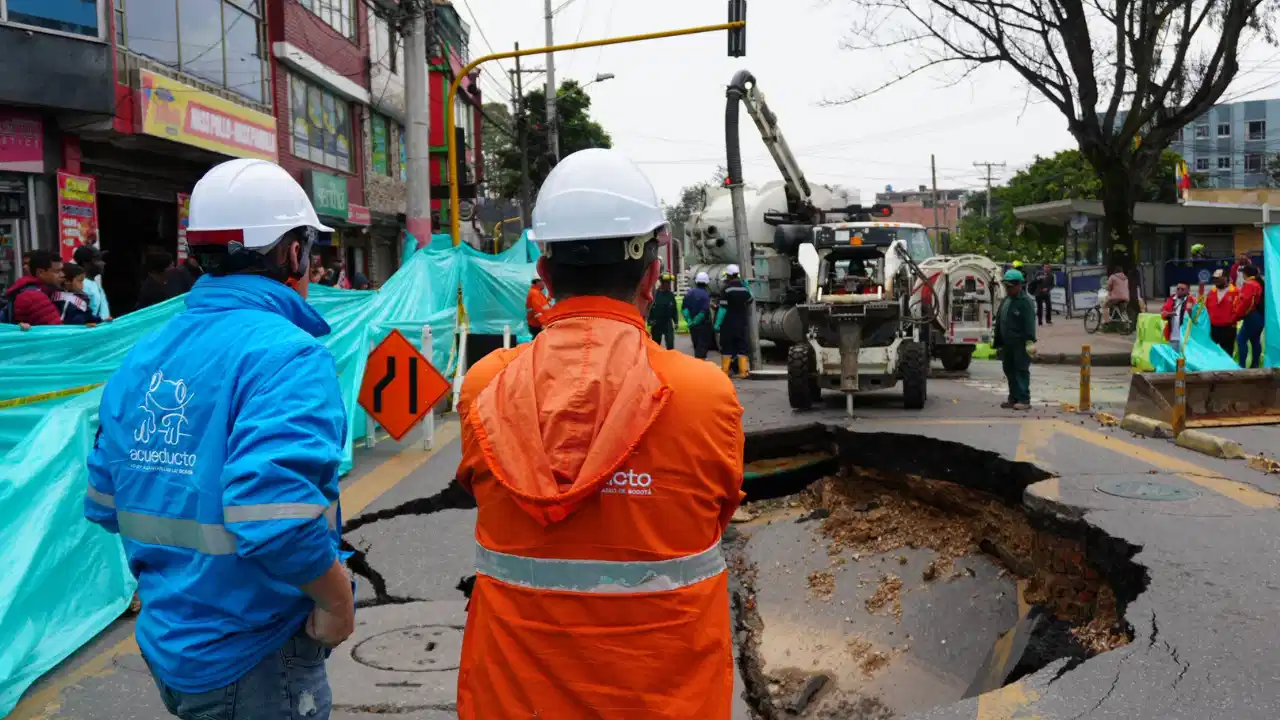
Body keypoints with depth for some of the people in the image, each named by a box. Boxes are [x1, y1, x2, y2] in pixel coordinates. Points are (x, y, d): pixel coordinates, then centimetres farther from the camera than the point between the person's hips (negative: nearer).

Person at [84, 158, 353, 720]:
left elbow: (105, 503, 9)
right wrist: (337, 599, -17)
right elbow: (274, 511, -33)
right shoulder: (286, 354, -20)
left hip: (164, 646, 7)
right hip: (252, 663, -7)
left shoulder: (142, 357, 3)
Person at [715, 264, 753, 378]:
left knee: (726, 348, 3)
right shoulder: (745, 289, 3)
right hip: (742, 324, 4)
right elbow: (749, 302, 19)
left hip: (728, 324, -4)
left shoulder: (726, 289, -12)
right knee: (742, 347, 7)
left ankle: (725, 371, 3)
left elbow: (723, 308, -15)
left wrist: (717, 324, -11)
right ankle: (742, 371, 3)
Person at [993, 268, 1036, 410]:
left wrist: (1030, 340, -25)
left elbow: (1030, 323, -18)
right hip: (1007, 344, 9)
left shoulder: (1025, 301, -11)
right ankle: (1013, 398, 20)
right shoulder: (1005, 300, 17)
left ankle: (1024, 400, -4)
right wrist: (997, 341, 20)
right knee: (1009, 370, 12)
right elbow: (999, 321, 21)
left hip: (1020, 344, -9)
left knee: (1021, 370, -6)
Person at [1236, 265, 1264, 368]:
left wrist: (1238, 316, -15)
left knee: (1241, 340, -10)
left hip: (1252, 316, -10)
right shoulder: (1260, 283, 16)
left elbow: (1246, 301, -22)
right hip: (1261, 315, 10)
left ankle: (1242, 366, -16)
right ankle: (1255, 365, 17)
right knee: (1255, 340, 14)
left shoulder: (1249, 284, -12)